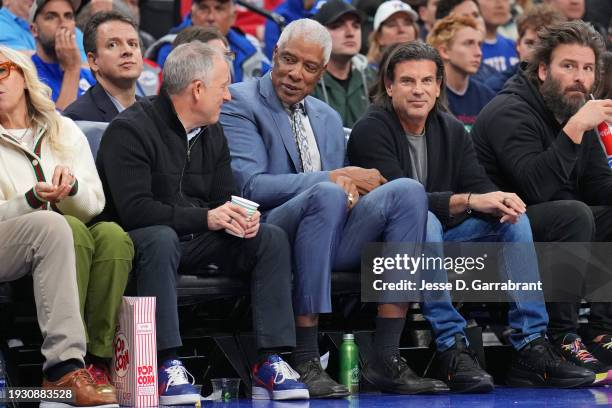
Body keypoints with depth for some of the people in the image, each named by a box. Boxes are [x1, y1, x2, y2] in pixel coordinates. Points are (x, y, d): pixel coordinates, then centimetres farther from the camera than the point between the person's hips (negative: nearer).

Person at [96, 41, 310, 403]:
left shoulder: (213, 133, 11)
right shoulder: (130, 129, -15)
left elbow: (224, 200, 13)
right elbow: (133, 209, -24)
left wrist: (240, 219, -12)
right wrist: (205, 218, -28)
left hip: (196, 239, 7)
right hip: (140, 239, -7)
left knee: (272, 238, -11)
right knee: (161, 238, -40)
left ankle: (270, 361, -17)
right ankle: (167, 366, -40)